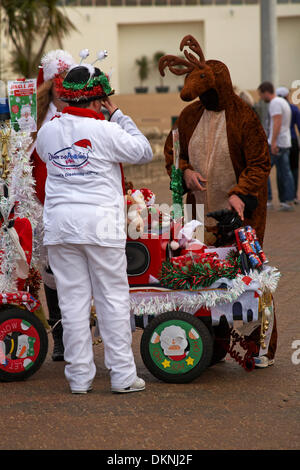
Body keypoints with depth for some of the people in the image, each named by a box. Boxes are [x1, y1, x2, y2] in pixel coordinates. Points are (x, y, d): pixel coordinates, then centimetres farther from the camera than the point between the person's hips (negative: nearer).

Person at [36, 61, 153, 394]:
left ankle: (79, 377, 10)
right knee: (113, 298, 4)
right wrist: (117, 114, 7)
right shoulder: (106, 131, -9)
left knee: (73, 300, 7)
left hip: (59, 222, 4)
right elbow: (143, 152, 3)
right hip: (100, 223, -4)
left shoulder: (47, 131, 4)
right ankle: (122, 375, 6)